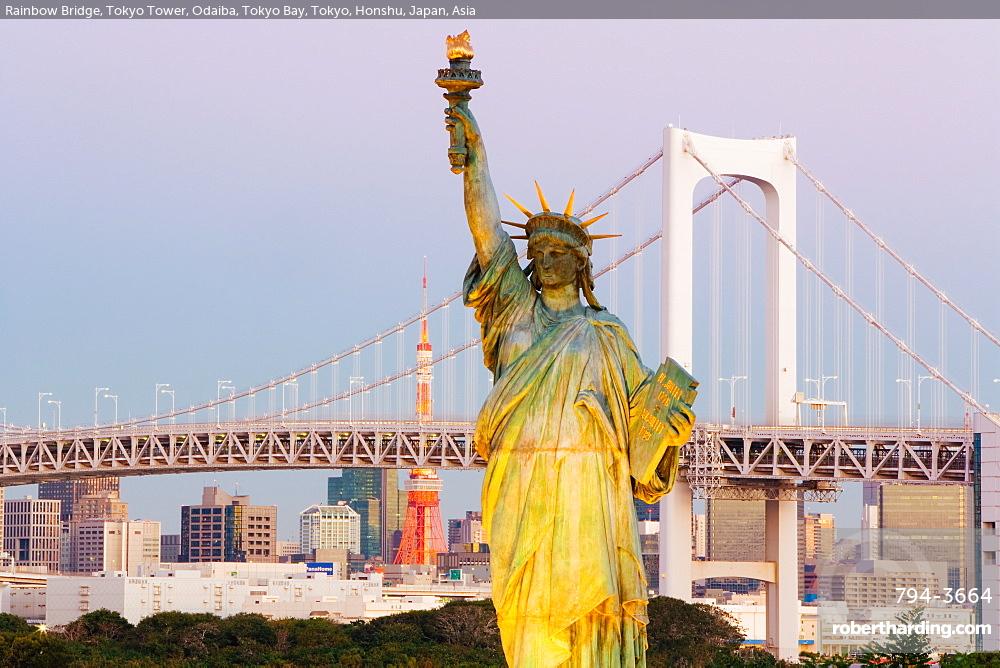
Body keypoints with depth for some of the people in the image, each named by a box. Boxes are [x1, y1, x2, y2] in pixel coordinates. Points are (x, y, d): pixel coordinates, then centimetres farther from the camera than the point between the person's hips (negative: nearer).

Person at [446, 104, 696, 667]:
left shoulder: (606, 332, 15)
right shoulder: (516, 309, 18)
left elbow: (642, 398, 13)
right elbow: (486, 227, 12)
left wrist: (672, 424, -10)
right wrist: (476, 150, 7)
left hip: (585, 486, -1)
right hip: (521, 486, 1)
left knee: (590, 606, -9)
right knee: (528, 618, -6)